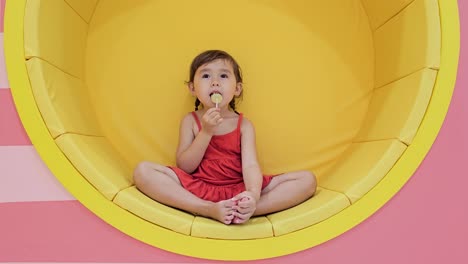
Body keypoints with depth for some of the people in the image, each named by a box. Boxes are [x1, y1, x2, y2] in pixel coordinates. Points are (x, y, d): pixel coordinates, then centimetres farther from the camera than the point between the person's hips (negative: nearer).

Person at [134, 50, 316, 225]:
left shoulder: (243, 125, 6)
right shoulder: (191, 120, 7)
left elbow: (250, 165, -10)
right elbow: (184, 167, -2)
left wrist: (253, 194, -33)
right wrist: (206, 132, -14)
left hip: (238, 191, 1)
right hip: (197, 189, 0)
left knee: (307, 179, -15)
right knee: (142, 171, -22)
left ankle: (240, 210, -32)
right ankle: (208, 210, -31)